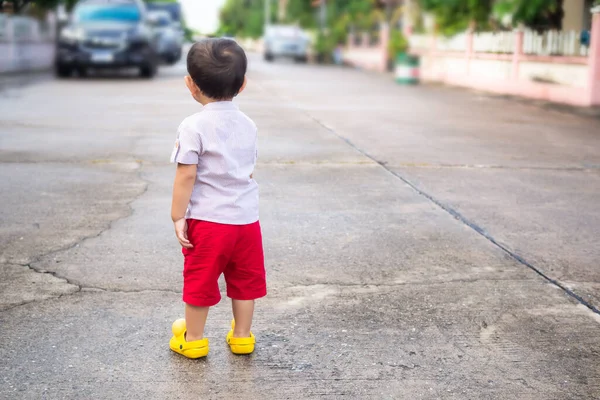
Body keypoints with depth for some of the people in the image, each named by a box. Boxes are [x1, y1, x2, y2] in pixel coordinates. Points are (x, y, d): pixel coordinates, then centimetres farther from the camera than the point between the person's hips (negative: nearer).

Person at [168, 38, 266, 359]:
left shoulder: (193, 127, -13)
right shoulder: (247, 125, 4)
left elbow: (186, 176, -15)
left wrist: (178, 216, -8)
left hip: (207, 220, -5)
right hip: (246, 218, 5)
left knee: (200, 280, 10)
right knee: (244, 279, 16)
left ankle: (193, 339, 23)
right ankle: (242, 336, 28)